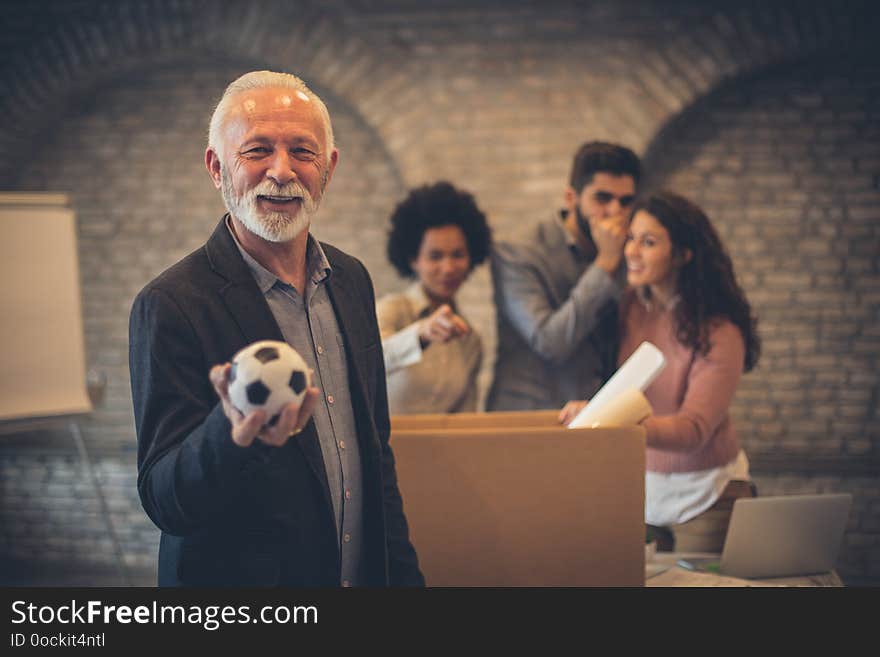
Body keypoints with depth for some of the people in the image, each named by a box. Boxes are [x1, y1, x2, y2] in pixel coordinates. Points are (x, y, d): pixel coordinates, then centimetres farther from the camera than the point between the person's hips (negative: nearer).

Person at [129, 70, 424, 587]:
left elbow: (376, 449, 11)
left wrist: (404, 575, 6)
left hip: (366, 575, 6)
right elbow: (163, 501, -23)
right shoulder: (171, 306, -17)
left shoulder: (351, 279, 3)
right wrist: (234, 433, -41)